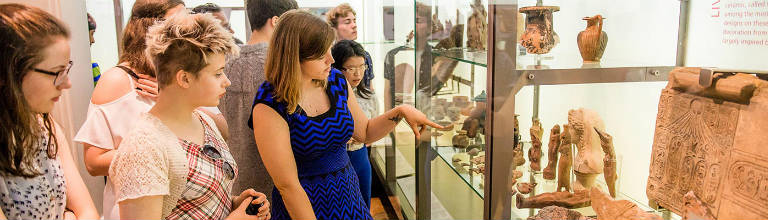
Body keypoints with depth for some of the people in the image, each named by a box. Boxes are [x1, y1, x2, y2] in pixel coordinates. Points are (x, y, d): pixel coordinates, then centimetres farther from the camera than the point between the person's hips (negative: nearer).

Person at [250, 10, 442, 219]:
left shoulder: (336, 81, -3)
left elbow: (364, 132, 10)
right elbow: (288, 186, -20)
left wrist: (400, 111, -4)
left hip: (349, 194, 6)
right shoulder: (269, 107, -22)